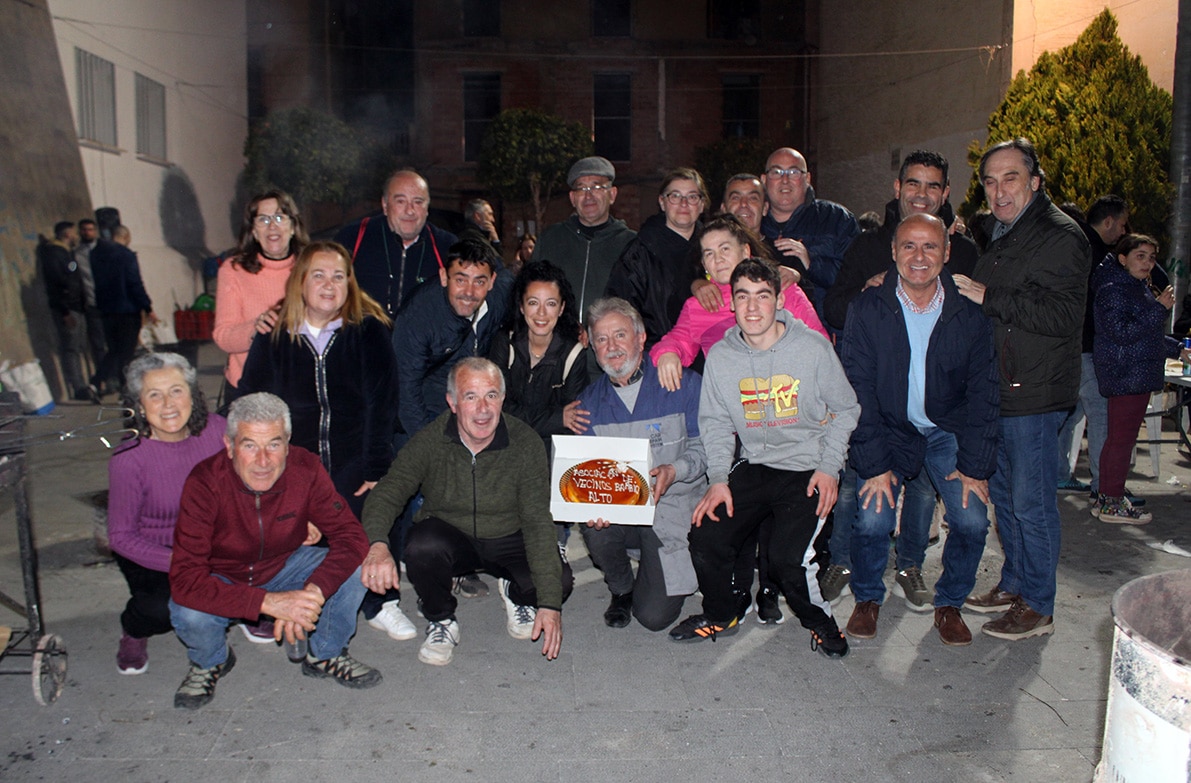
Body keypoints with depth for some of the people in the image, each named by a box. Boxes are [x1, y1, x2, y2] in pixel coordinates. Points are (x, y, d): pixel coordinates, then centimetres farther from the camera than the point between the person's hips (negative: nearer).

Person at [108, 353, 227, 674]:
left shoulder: (216, 429, -15)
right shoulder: (129, 458, -22)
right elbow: (121, 536, -15)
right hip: (149, 551, -3)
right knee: (162, 610, -28)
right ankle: (133, 630, 10)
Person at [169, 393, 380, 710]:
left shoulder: (305, 469, -23)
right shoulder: (205, 484, -30)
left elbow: (351, 536, -22)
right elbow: (185, 580, -35)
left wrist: (312, 593, -41)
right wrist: (270, 602, -45)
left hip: (284, 568, 2)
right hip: (222, 581, -2)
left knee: (354, 567, -22)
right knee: (189, 614, -33)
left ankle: (324, 655, 6)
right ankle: (210, 662, 6)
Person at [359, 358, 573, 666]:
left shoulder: (525, 443, -17)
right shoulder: (429, 441, -16)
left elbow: (537, 522, -19)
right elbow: (387, 493, -20)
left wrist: (549, 604, -27)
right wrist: (376, 544, -45)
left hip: (508, 540, 0)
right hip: (450, 536, 0)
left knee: (559, 581, -26)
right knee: (422, 545, -33)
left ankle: (515, 594, 13)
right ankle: (441, 621, -2)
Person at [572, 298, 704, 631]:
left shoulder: (683, 384, -5)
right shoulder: (590, 400, 6)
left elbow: (705, 446, -7)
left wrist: (673, 471, -27)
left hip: (672, 508, -3)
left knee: (654, 615, -13)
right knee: (594, 528, -33)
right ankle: (621, 589, 3)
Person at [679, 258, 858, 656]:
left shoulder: (813, 347, -9)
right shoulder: (720, 355, -1)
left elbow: (845, 410, 2)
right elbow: (715, 423, 9)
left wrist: (829, 467, -7)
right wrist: (718, 479, -2)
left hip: (809, 468, -3)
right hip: (753, 466, 4)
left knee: (788, 557, -21)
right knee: (705, 540, -11)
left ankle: (819, 620, 12)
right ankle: (720, 614, 19)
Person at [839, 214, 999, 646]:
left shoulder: (970, 314, -7)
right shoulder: (867, 309, -10)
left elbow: (983, 393, -3)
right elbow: (859, 392, -11)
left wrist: (975, 466, -10)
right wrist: (874, 464, -17)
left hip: (948, 432, 1)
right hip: (888, 429, -1)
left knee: (971, 520, -15)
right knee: (872, 518, -18)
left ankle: (949, 603, 13)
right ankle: (868, 598, 12)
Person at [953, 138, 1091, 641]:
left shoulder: (1060, 236, -12)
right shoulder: (992, 233, 16)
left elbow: (1063, 315, -23)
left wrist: (989, 298, -22)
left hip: (1035, 395, -9)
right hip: (993, 389, 9)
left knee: (1031, 500, -1)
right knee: (1002, 492, 17)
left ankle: (1038, 606, 12)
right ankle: (1014, 584, 32)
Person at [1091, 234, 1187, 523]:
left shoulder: (1139, 288, 20)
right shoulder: (1112, 290, -12)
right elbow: (1122, 333, -23)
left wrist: (1178, 349, 28)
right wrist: (1160, 309, -19)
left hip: (1137, 376, 10)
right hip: (1125, 376, -10)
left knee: (1119, 438, 13)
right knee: (1121, 438, -7)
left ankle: (1107, 498, 20)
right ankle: (1111, 503, -1)